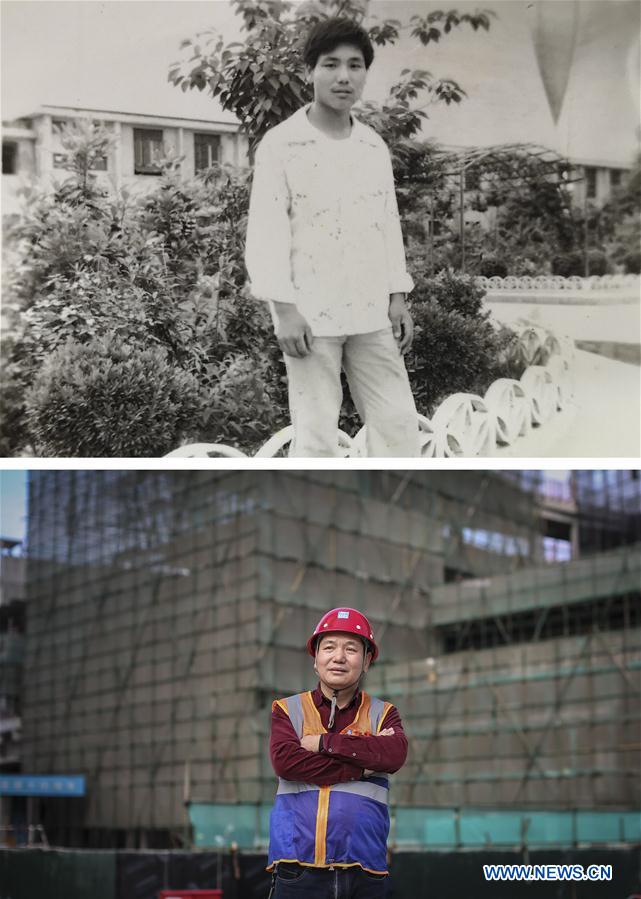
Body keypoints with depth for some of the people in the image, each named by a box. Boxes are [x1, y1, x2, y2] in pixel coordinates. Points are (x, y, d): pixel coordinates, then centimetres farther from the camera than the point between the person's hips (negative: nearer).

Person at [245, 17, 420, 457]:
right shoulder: (280, 144, -4)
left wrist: (398, 298, 8)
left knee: (399, 423, 4)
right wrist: (285, 309, -14)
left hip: (371, 313, 5)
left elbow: (389, 225, 15)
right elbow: (266, 231, -7)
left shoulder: (375, 147, 12)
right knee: (317, 434, -2)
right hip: (310, 313, -5)